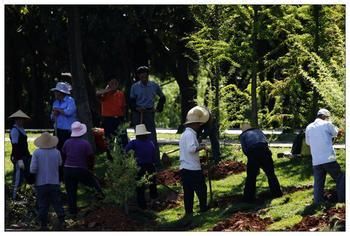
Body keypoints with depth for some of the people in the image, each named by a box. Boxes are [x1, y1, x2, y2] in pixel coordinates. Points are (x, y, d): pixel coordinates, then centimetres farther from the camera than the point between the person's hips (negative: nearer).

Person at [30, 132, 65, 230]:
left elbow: (33, 169, -14)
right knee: (57, 203, 10)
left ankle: (43, 224, 6)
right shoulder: (56, 152, -5)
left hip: (41, 183, -1)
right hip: (54, 182, 1)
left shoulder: (37, 153, -10)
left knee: (42, 205, 5)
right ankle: (61, 221, 4)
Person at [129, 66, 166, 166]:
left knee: (152, 138, -7)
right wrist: (136, 108, -14)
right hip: (138, 114, 1)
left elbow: (162, 98, 18)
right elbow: (131, 101, 5)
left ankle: (157, 161, -5)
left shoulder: (154, 86, 3)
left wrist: (158, 108, 5)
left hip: (149, 113, 0)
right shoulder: (134, 87, 2)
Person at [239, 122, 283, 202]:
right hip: (265, 151, 3)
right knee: (271, 173, 16)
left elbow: (244, 149, 7)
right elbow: (266, 141, 18)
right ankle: (276, 193, 21)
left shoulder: (242, 135, 16)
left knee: (251, 176, 5)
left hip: (253, 154, -2)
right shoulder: (258, 131, 25)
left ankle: (249, 197, 4)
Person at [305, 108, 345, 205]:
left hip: (316, 161, 4)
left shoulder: (309, 127, 10)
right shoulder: (327, 124, -4)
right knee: (340, 178, 7)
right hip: (329, 159, -4)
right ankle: (342, 199, 4)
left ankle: (318, 201, 2)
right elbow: (335, 133, 12)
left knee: (318, 182, 7)